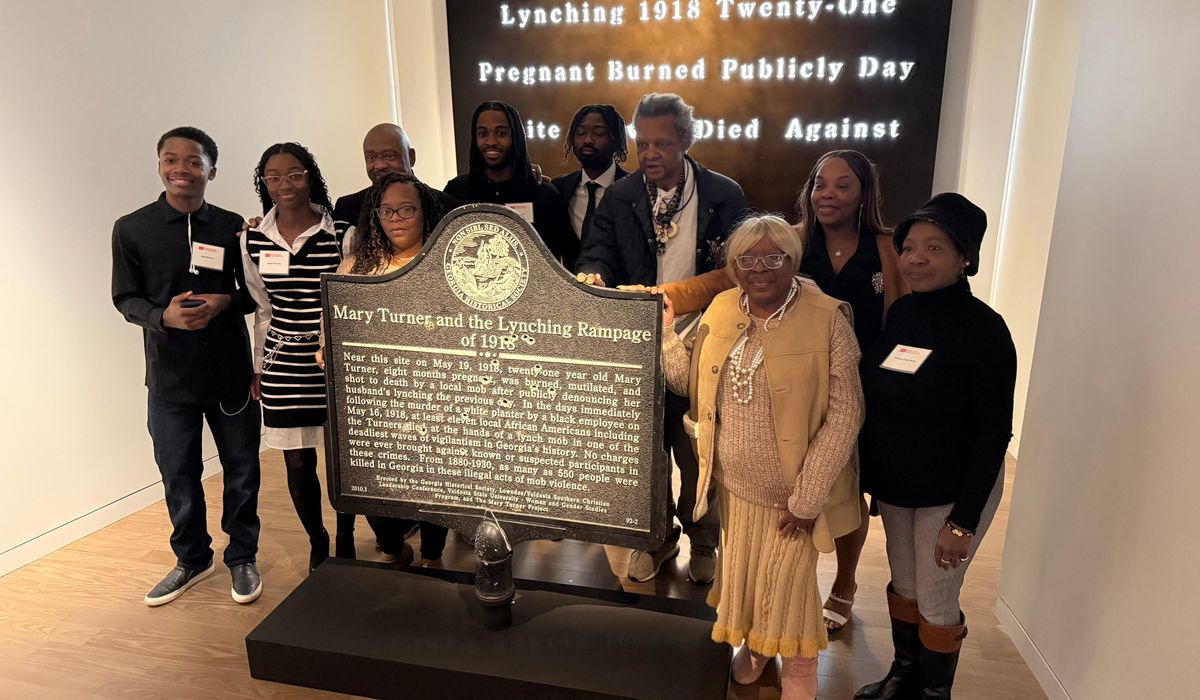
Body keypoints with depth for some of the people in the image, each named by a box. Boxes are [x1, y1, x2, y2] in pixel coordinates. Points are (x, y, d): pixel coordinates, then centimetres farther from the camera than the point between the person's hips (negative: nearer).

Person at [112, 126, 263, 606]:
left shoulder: (232, 226, 0)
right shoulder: (132, 229, -2)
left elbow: (254, 293, 4)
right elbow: (125, 298, 1)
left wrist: (226, 302, -17)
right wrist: (163, 316, -19)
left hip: (231, 369, 0)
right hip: (169, 376, 0)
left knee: (242, 470, 9)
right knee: (178, 475, 12)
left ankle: (242, 557, 29)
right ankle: (192, 559, 35)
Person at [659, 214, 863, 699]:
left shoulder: (827, 319, -16)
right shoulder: (722, 310, 0)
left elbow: (844, 413, -16)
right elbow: (689, 380, 3)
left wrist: (807, 497, -16)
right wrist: (662, 330, -10)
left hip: (791, 489, -4)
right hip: (735, 481, 4)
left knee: (788, 578, 13)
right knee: (741, 570, 21)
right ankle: (755, 644, 51)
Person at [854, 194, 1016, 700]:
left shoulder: (983, 329, -17)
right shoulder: (899, 315, -1)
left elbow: (993, 434, -17)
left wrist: (964, 521, -19)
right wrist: (868, 475, 7)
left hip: (953, 490, -5)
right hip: (893, 484, 5)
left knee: (936, 603, 8)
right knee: (903, 586, 20)